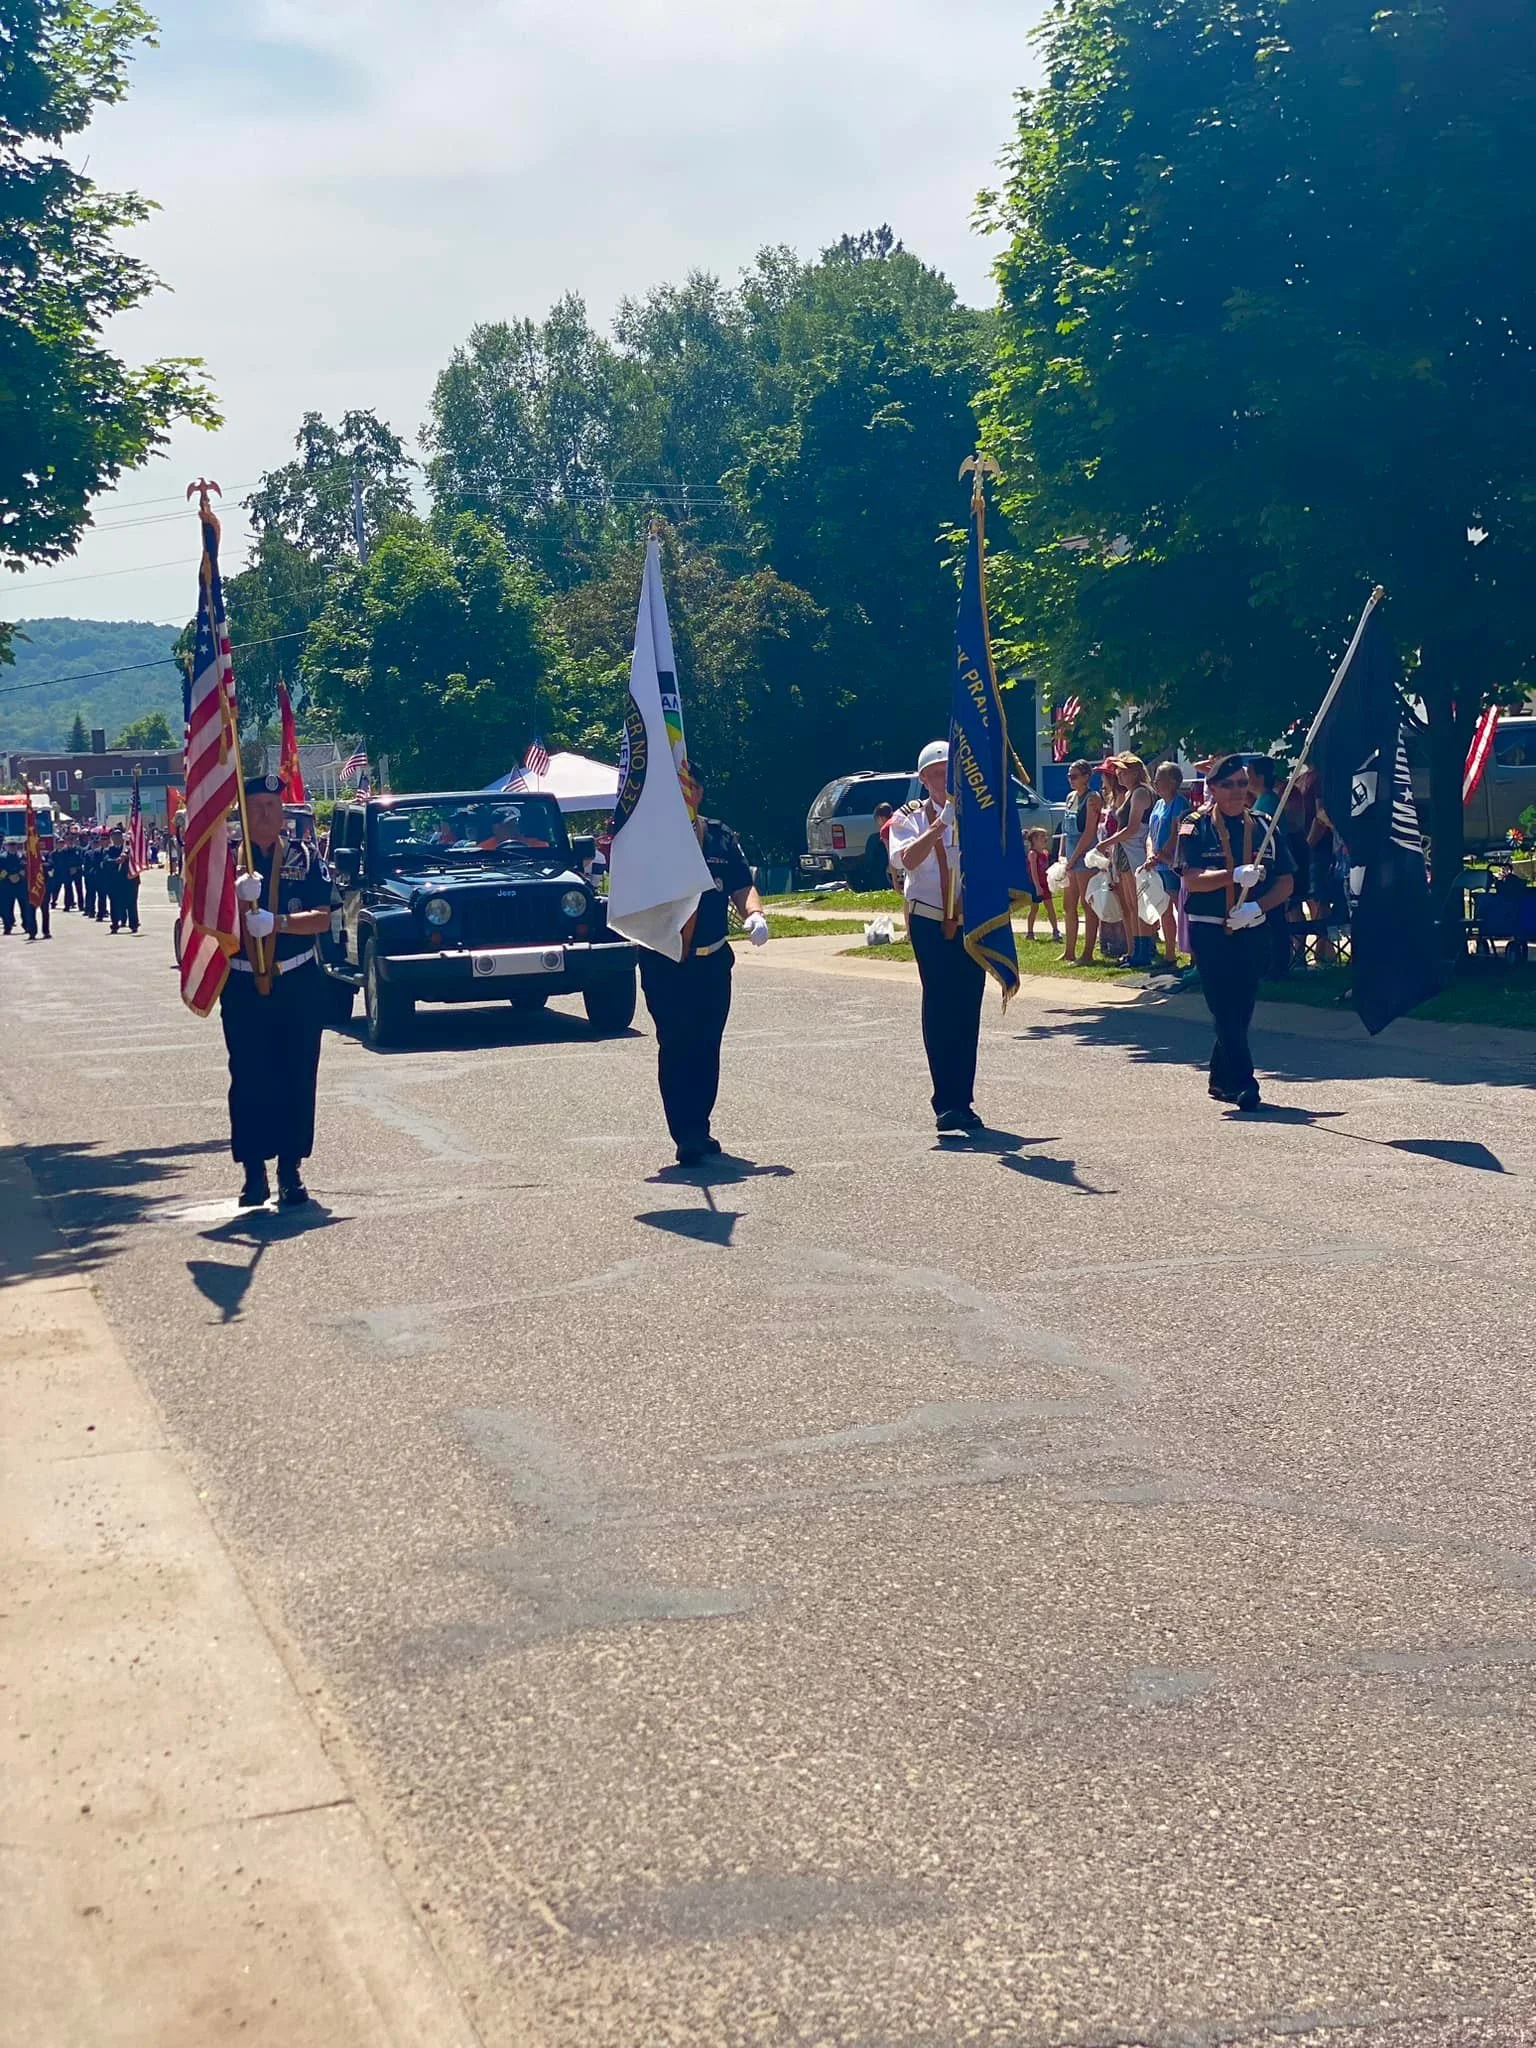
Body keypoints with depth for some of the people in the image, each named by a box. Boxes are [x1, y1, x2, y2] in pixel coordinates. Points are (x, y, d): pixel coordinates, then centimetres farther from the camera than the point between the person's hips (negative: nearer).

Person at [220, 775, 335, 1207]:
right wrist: (240, 900, -23)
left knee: (297, 1079, 2)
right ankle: (254, 1173, 7)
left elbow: (322, 918, -4)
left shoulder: (305, 858, 4)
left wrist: (278, 921, -20)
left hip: (297, 986, 1)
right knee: (248, 1081, 0)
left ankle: (291, 1171, 11)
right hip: (243, 988, 0)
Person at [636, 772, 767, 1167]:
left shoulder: (721, 838, 9)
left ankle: (699, 1130, 21)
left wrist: (754, 914, -10)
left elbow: (742, 887, 9)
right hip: (663, 964, -4)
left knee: (707, 1048, 9)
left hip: (713, 961, 4)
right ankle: (686, 1136, -7)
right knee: (675, 1047, -8)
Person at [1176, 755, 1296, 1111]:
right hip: (1209, 931, -4)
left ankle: (1221, 1080, 23)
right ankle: (1242, 1083, -11)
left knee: (1241, 1010, 9)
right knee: (1226, 1010, -9)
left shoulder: (1263, 827, 8)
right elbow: (1192, 879, -15)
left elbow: (1286, 882, 6)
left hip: (1252, 931, 4)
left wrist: (1257, 907, -12)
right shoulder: (1195, 828, -2)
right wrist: (1236, 875, -30)